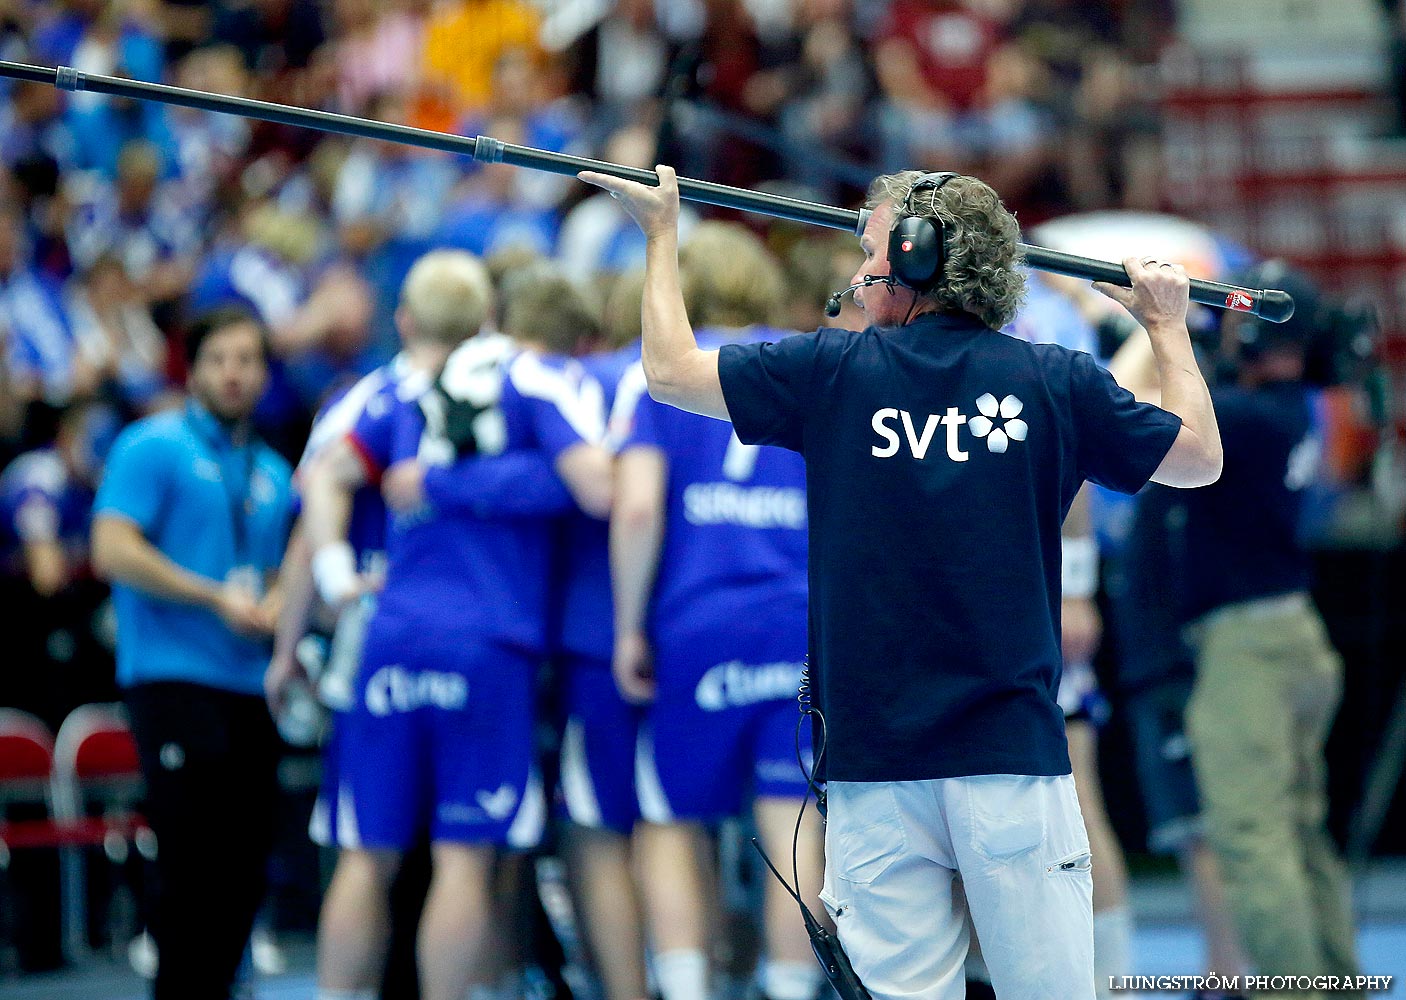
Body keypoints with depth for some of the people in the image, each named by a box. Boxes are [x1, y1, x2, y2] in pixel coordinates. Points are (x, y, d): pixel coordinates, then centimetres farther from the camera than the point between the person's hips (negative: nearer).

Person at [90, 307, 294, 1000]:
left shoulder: (273, 474, 18)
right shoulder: (152, 447, -2)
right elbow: (113, 551, -12)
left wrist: (271, 608, 2)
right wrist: (217, 598, -13)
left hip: (249, 685, 7)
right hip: (174, 677, -6)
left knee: (244, 870, 5)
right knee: (192, 864, -10)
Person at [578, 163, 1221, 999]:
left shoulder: (835, 372, 1)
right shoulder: (1057, 384, 3)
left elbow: (670, 371, 12)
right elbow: (1201, 459, 16)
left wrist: (663, 231, 27)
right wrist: (1169, 323, 31)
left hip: (877, 771, 0)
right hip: (1014, 758, 0)